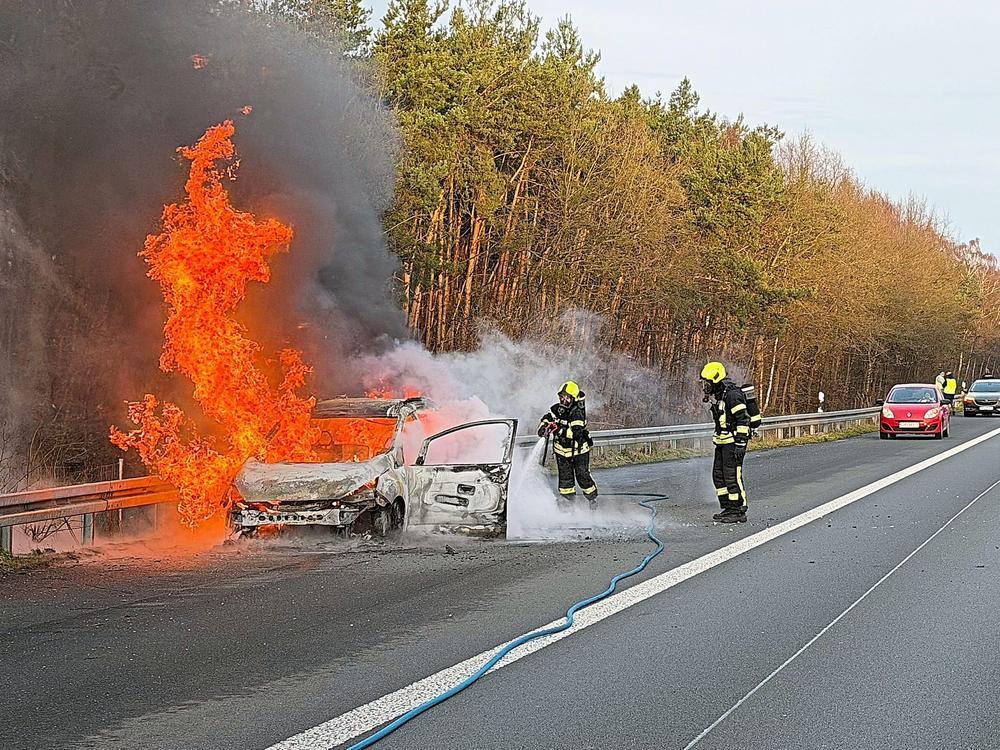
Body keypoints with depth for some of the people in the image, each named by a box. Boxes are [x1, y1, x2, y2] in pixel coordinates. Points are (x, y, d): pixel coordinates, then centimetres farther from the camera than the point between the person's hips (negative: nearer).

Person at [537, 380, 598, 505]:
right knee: (565, 477, 8)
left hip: (578, 449, -5)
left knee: (582, 476, 1)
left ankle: (593, 498, 23)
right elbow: (546, 419, 12)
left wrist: (558, 429, -38)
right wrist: (543, 427, -10)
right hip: (561, 449, 5)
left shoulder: (577, 412, -22)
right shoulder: (557, 409, -2)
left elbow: (576, 433, -32)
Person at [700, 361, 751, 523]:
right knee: (718, 475, 12)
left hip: (734, 442, -10)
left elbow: (743, 419, -20)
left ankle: (739, 512, -4)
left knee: (733, 476, -9)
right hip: (722, 442, 10)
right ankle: (728, 508, 20)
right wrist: (717, 440, 26)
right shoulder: (717, 395, 15)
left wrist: (740, 443, -23)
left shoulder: (732, 394, -16)